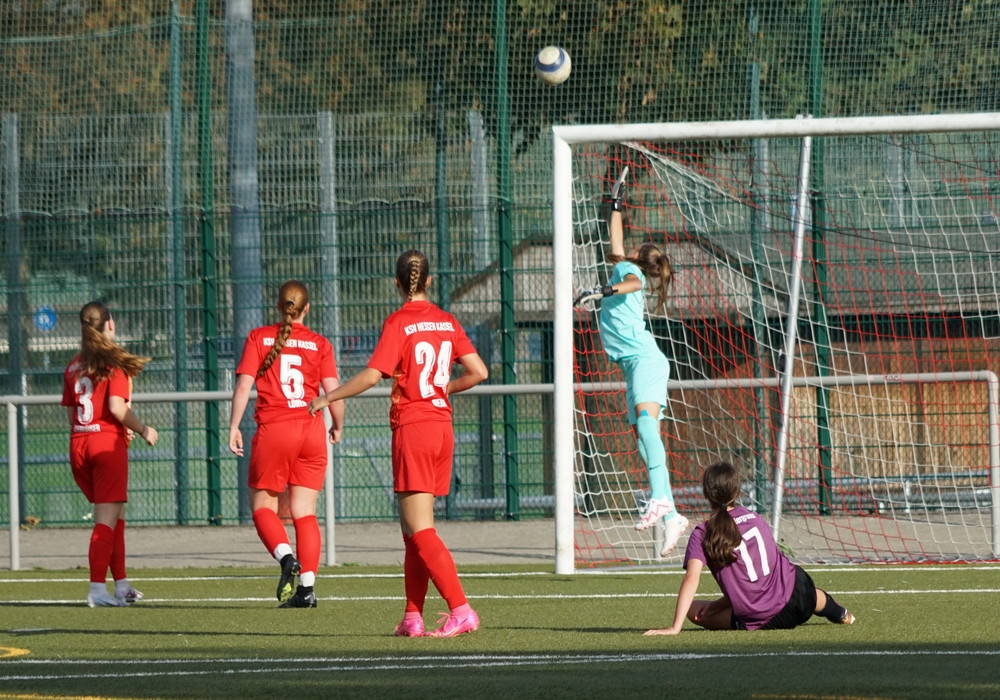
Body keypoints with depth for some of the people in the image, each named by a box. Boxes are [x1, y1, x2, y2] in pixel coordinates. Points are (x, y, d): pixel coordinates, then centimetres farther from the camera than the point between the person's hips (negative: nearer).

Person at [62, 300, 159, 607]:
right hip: (107, 443, -6)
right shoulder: (115, 363, -8)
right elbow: (117, 407, -18)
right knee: (107, 518, -5)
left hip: (78, 443, 6)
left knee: (116, 515, 18)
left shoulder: (73, 366, 11)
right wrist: (143, 429, -2)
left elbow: (69, 412, 14)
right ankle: (97, 590, -12)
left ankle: (121, 584, 22)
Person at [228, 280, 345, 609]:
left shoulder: (258, 338, 3)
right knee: (305, 512, 7)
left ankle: (286, 557, -18)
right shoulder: (319, 344, 4)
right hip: (311, 432, 2)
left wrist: (234, 427, 1)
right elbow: (333, 392, 0)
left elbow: (243, 386, -4)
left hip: (274, 431, -2)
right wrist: (338, 427, 16)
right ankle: (307, 586, -1)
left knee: (263, 505, 9)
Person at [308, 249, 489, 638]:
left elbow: (372, 375, -17)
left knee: (421, 531, -7)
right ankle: (412, 617, 11)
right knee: (413, 527, 13)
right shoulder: (447, 322, 8)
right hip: (442, 427, 7)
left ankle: (460, 610, -17)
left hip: (411, 427, -7)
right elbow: (478, 372, 6)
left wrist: (328, 397, -6)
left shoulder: (398, 323, -9)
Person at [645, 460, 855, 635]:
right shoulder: (755, 518, 6)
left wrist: (675, 627, -25)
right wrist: (719, 604, 11)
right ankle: (840, 613, 64)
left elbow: (691, 578, -20)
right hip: (796, 594, 5)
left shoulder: (702, 535, -7)